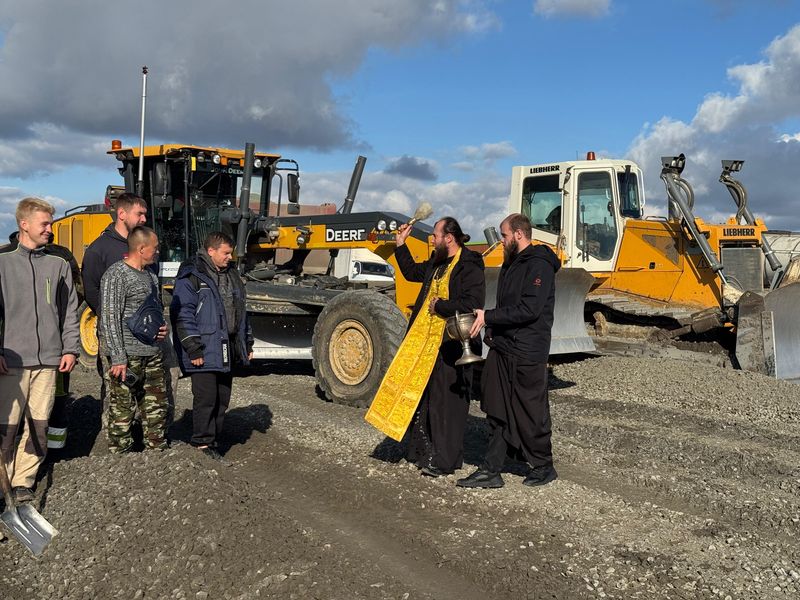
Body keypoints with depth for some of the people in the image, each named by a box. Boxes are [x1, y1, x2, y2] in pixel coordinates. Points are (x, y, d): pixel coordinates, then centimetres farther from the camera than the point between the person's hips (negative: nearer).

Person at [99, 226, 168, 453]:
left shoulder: (150, 275, 16)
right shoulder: (116, 275, -10)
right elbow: (110, 319, -15)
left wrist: (162, 328, 12)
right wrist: (118, 358, -19)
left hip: (152, 355, 8)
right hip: (126, 356, -8)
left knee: (157, 408, 12)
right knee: (122, 410, -1)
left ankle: (158, 451, 22)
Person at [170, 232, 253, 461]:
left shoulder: (231, 275, 16)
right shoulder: (190, 277, -9)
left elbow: (240, 312, 23)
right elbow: (182, 315, -13)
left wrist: (247, 343, 21)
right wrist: (193, 348, -17)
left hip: (227, 350, 8)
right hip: (204, 351, -8)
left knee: (222, 398, 11)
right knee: (206, 397, -7)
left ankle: (214, 440, 22)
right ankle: (202, 443, 4)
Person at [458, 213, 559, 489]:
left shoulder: (539, 266, -14)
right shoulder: (511, 263, 17)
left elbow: (528, 309, -23)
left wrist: (488, 317, -20)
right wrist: (492, 331, 12)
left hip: (526, 353, -9)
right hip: (502, 348, 9)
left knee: (531, 412, 4)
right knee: (497, 412, 9)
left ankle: (544, 466, 22)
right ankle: (491, 470, 14)